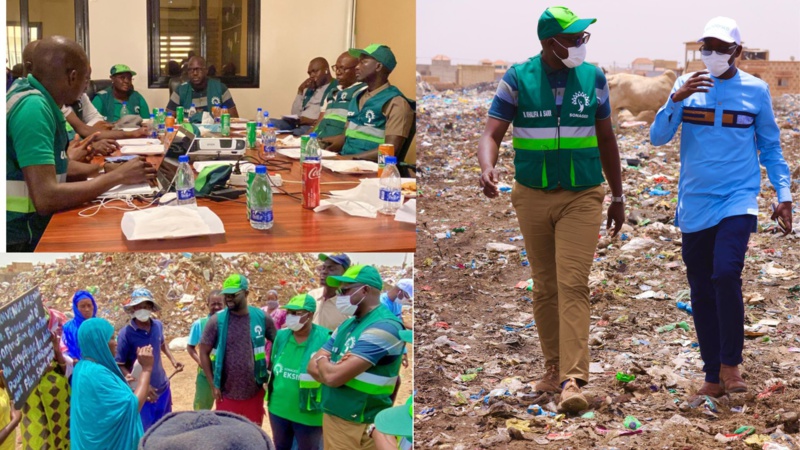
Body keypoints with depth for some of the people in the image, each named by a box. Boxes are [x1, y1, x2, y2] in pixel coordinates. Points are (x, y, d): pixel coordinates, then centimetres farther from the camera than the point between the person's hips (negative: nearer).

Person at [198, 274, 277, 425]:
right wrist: (213, 385, -6)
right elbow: (204, 352, -2)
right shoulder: (216, 321, -7)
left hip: (254, 393, 1)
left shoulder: (262, 317, -3)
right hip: (226, 395, -1)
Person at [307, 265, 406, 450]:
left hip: (358, 427, -8)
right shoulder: (347, 325, 11)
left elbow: (333, 376, -23)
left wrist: (322, 360, 0)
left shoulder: (383, 327, -19)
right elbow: (313, 366, 9)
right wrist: (331, 367, -12)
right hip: (331, 417, 8)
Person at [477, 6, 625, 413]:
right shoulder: (517, 79, -3)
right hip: (532, 196, 1)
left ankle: (572, 380, -15)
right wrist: (487, 168, -30)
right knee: (545, 286, 10)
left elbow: (606, 140, 10)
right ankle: (553, 368, 24)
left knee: (573, 285, -11)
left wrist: (618, 197, 12)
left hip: (582, 198, 0)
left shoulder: (593, 78, 2)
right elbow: (492, 134, -7)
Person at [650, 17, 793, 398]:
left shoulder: (756, 90, 3)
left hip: (738, 199, -2)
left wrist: (783, 195, 5)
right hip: (695, 205, 2)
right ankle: (713, 376, 17)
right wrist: (676, 98, -17)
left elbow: (770, 147, 11)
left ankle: (731, 364, -4)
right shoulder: (687, 85, 5)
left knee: (726, 275, -21)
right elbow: (658, 137, -3)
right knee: (702, 292, 6)